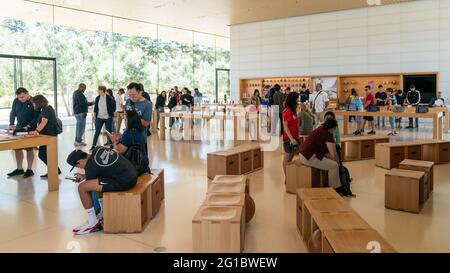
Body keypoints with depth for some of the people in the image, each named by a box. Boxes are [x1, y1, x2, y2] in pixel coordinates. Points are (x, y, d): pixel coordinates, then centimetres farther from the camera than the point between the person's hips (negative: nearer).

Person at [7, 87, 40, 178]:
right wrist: (11, 124, -7)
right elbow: (13, 113, 8)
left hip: (30, 129, -5)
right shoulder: (16, 101, 1)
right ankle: (19, 169, 18)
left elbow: (37, 117, -14)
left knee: (29, 149, -1)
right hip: (19, 128, 5)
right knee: (17, 148, 6)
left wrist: (28, 126, -23)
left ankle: (29, 170, 9)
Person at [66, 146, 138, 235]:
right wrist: (85, 176, 32)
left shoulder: (90, 167, -9)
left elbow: (89, 187, 6)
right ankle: (104, 214, 33)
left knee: (82, 187, -7)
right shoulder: (97, 149, 10)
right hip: (133, 174, 10)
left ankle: (93, 223, 3)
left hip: (124, 182, -10)